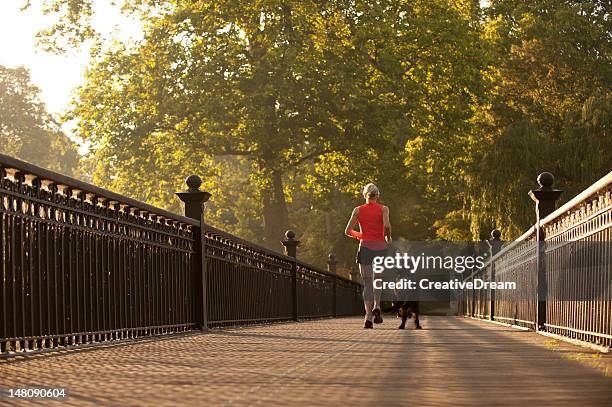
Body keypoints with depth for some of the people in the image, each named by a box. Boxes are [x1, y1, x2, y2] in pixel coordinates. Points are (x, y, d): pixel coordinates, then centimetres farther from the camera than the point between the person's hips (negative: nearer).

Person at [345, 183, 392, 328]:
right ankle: (376, 307, -3)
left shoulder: (358, 210, 5)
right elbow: (387, 226, -16)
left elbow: (348, 231, 3)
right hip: (380, 247, 0)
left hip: (365, 248, 0)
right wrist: (388, 238, 4)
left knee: (367, 283, 2)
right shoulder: (383, 209, 1)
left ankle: (368, 317, -11)